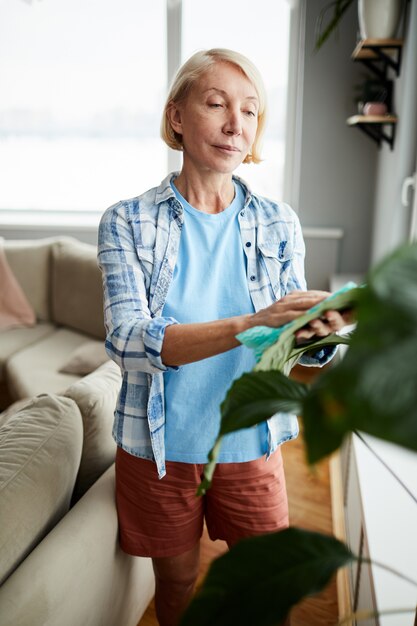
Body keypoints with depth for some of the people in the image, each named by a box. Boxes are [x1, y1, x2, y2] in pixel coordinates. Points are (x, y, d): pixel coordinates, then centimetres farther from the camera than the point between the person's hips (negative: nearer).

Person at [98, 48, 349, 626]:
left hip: (252, 444, 2)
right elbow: (127, 340, -23)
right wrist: (248, 325, -37)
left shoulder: (278, 224, -3)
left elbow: (298, 349, -5)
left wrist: (320, 333, -29)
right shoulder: (128, 223, -10)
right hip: (159, 447, -1)